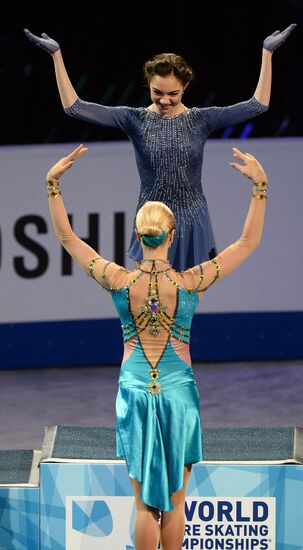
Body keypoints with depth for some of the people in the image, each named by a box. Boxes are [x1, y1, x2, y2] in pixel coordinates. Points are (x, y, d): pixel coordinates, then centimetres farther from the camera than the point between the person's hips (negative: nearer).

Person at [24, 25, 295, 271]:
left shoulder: (201, 120, -1)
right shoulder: (135, 120, -3)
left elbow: (257, 105, -4)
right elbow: (75, 107, -8)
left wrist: (267, 53, -7)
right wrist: (57, 55, -13)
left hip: (192, 223, 1)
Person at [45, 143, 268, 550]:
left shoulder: (120, 282, -9)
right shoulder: (190, 283, -12)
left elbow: (67, 237, -1)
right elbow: (249, 241, -7)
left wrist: (53, 184, 2)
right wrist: (260, 186, -5)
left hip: (135, 390, 1)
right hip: (178, 391, -1)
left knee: (145, 502, 7)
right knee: (175, 503, 8)